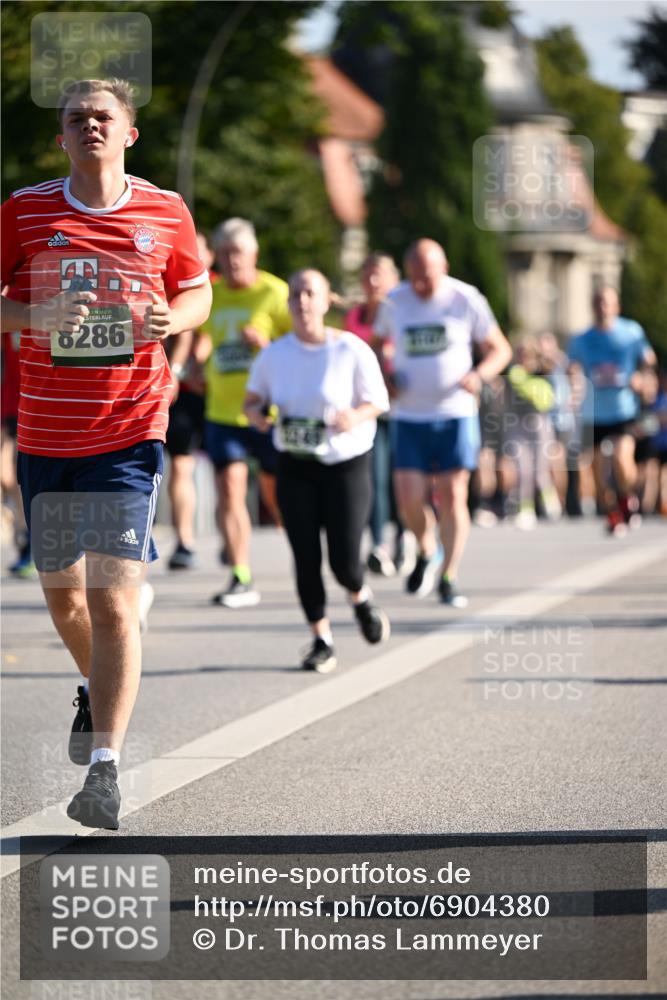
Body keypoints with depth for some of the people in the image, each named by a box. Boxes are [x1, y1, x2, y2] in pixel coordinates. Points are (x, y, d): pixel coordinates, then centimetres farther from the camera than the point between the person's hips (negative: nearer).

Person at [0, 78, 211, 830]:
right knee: (61, 590, 17)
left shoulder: (165, 213, 1)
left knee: (114, 599, -12)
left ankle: (105, 768, -14)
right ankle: (97, 689, 48)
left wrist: (173, 319, -9)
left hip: (130, 433, -2)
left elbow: (198, 291, 14)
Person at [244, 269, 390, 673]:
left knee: (345, 560, -7)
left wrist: (356, 416, -24)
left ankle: (361, 598, 30)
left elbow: (377, 401, -3)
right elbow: (253, 398, 11)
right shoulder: (274, 354, 1)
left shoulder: (352, 350, -8)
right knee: (306, 559, -3)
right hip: (295, 465, 3)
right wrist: (255, 413, -12)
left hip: (346, 462, -3)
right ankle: (322, 641, 10)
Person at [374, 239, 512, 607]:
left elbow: (500, 349, 2)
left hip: (455, 414, -1)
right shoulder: (394, 303, 0)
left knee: (452, 497, -5)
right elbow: (379, 344, 18)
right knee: (410, 499, -7)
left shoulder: (466, 300, -5)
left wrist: (479, 375, -17)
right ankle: (427, 554, 23)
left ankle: (448, 578, 6)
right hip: (409, 417, 1)